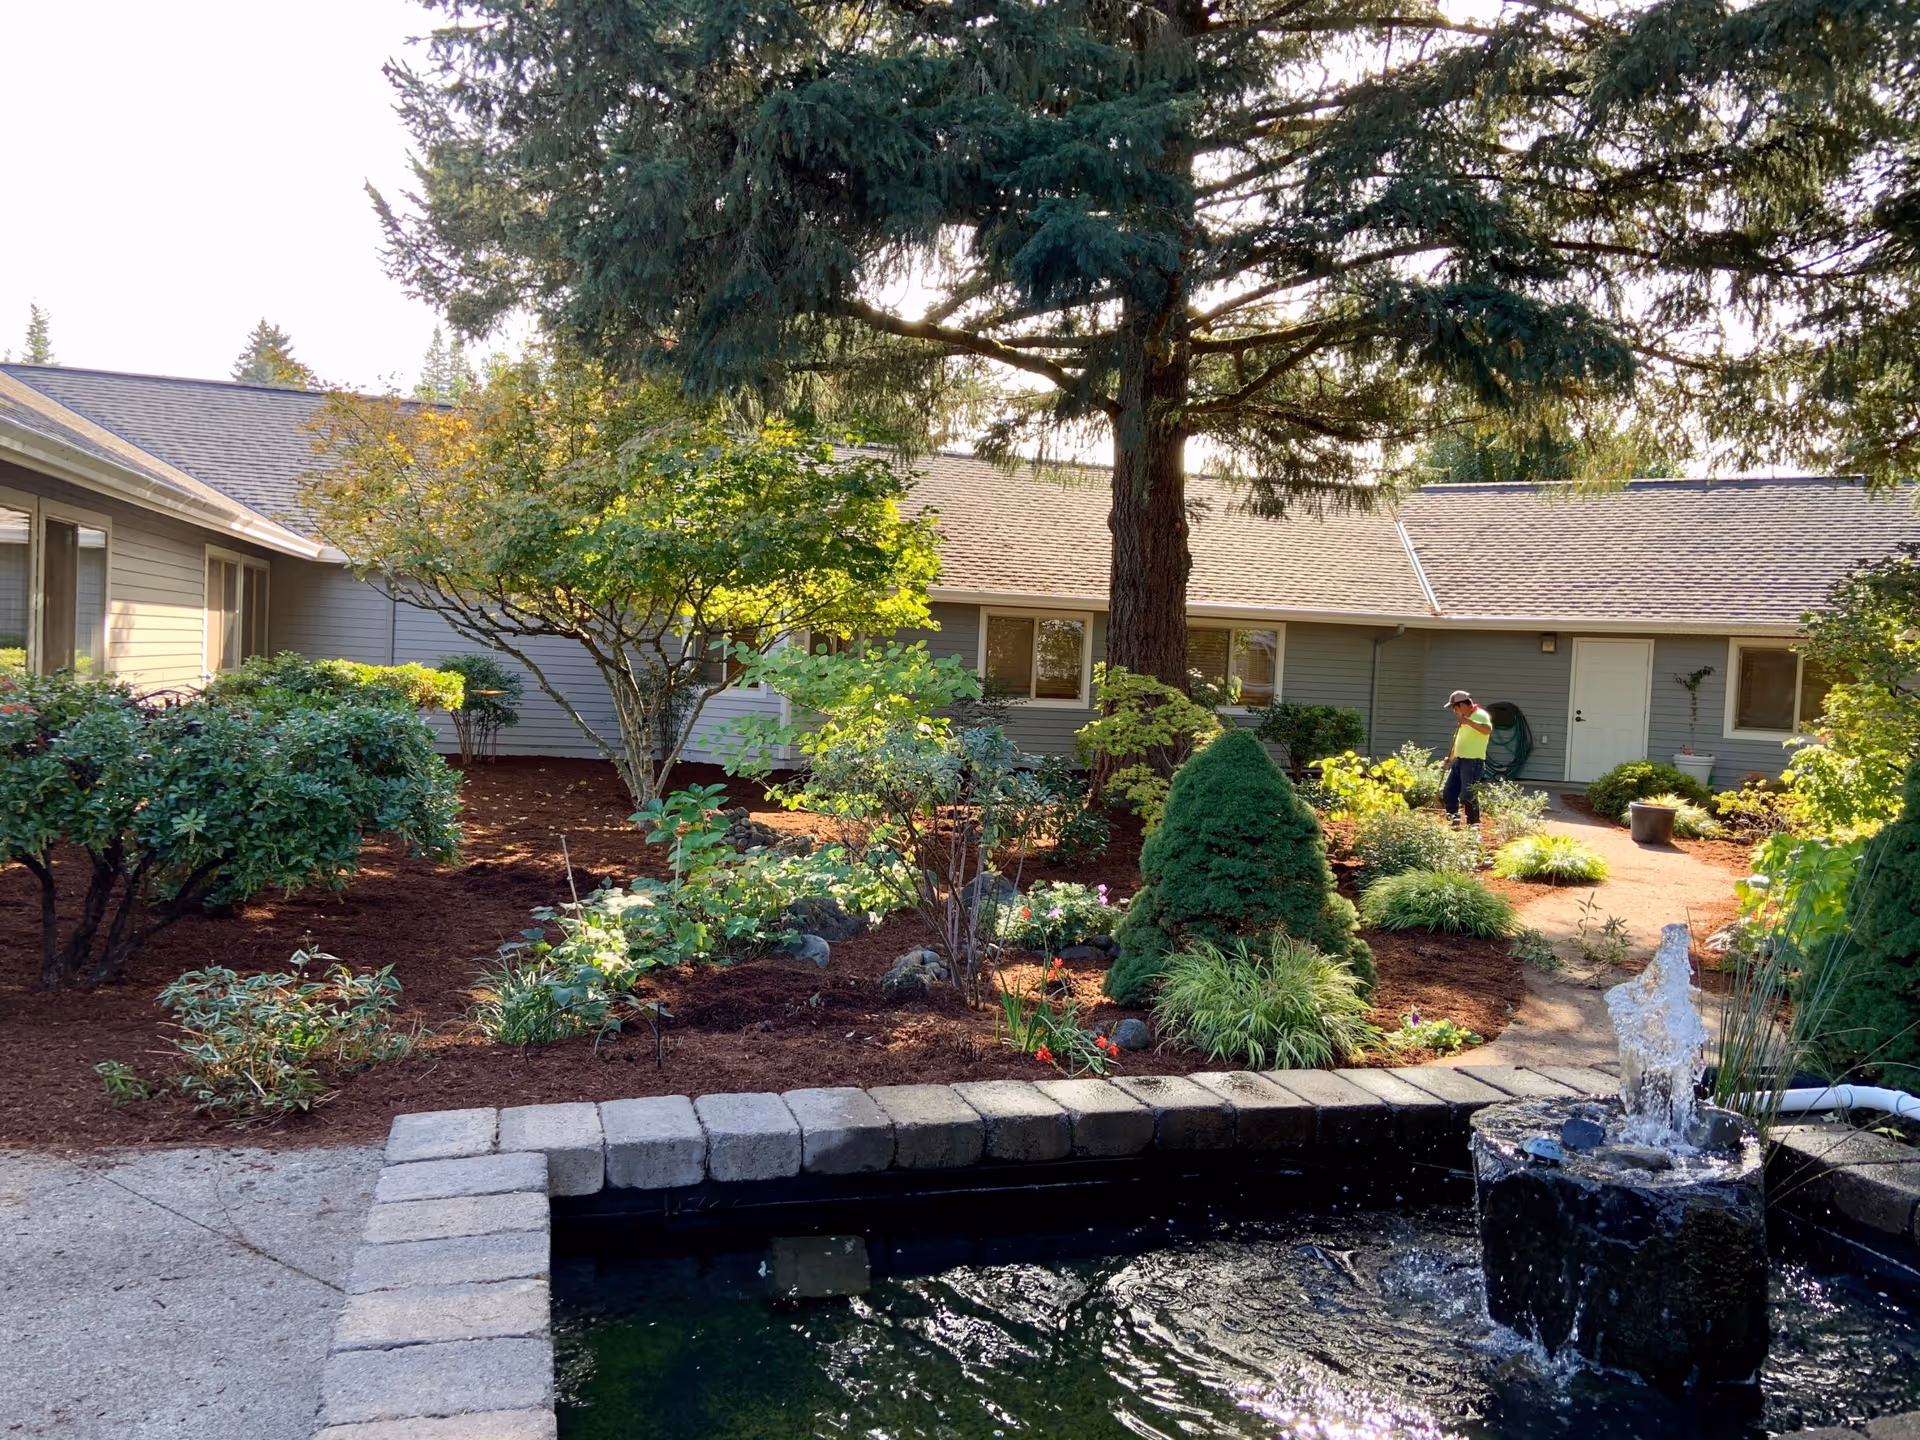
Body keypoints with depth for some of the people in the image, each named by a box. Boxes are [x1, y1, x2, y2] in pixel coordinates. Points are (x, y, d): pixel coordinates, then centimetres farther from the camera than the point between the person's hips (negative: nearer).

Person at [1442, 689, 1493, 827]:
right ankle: (1453, 821, 15)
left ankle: (1474, 824, 0)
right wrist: (1450, 757, 22)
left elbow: (1488, 729, -32)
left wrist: (1468, 721, -34)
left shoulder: (1480, 715, -10)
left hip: (1473, 762, -9)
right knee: (1449, 793, 7)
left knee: (1468, 796, -9)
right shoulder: (1464, 718, 18)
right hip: (1458, 760, 9)